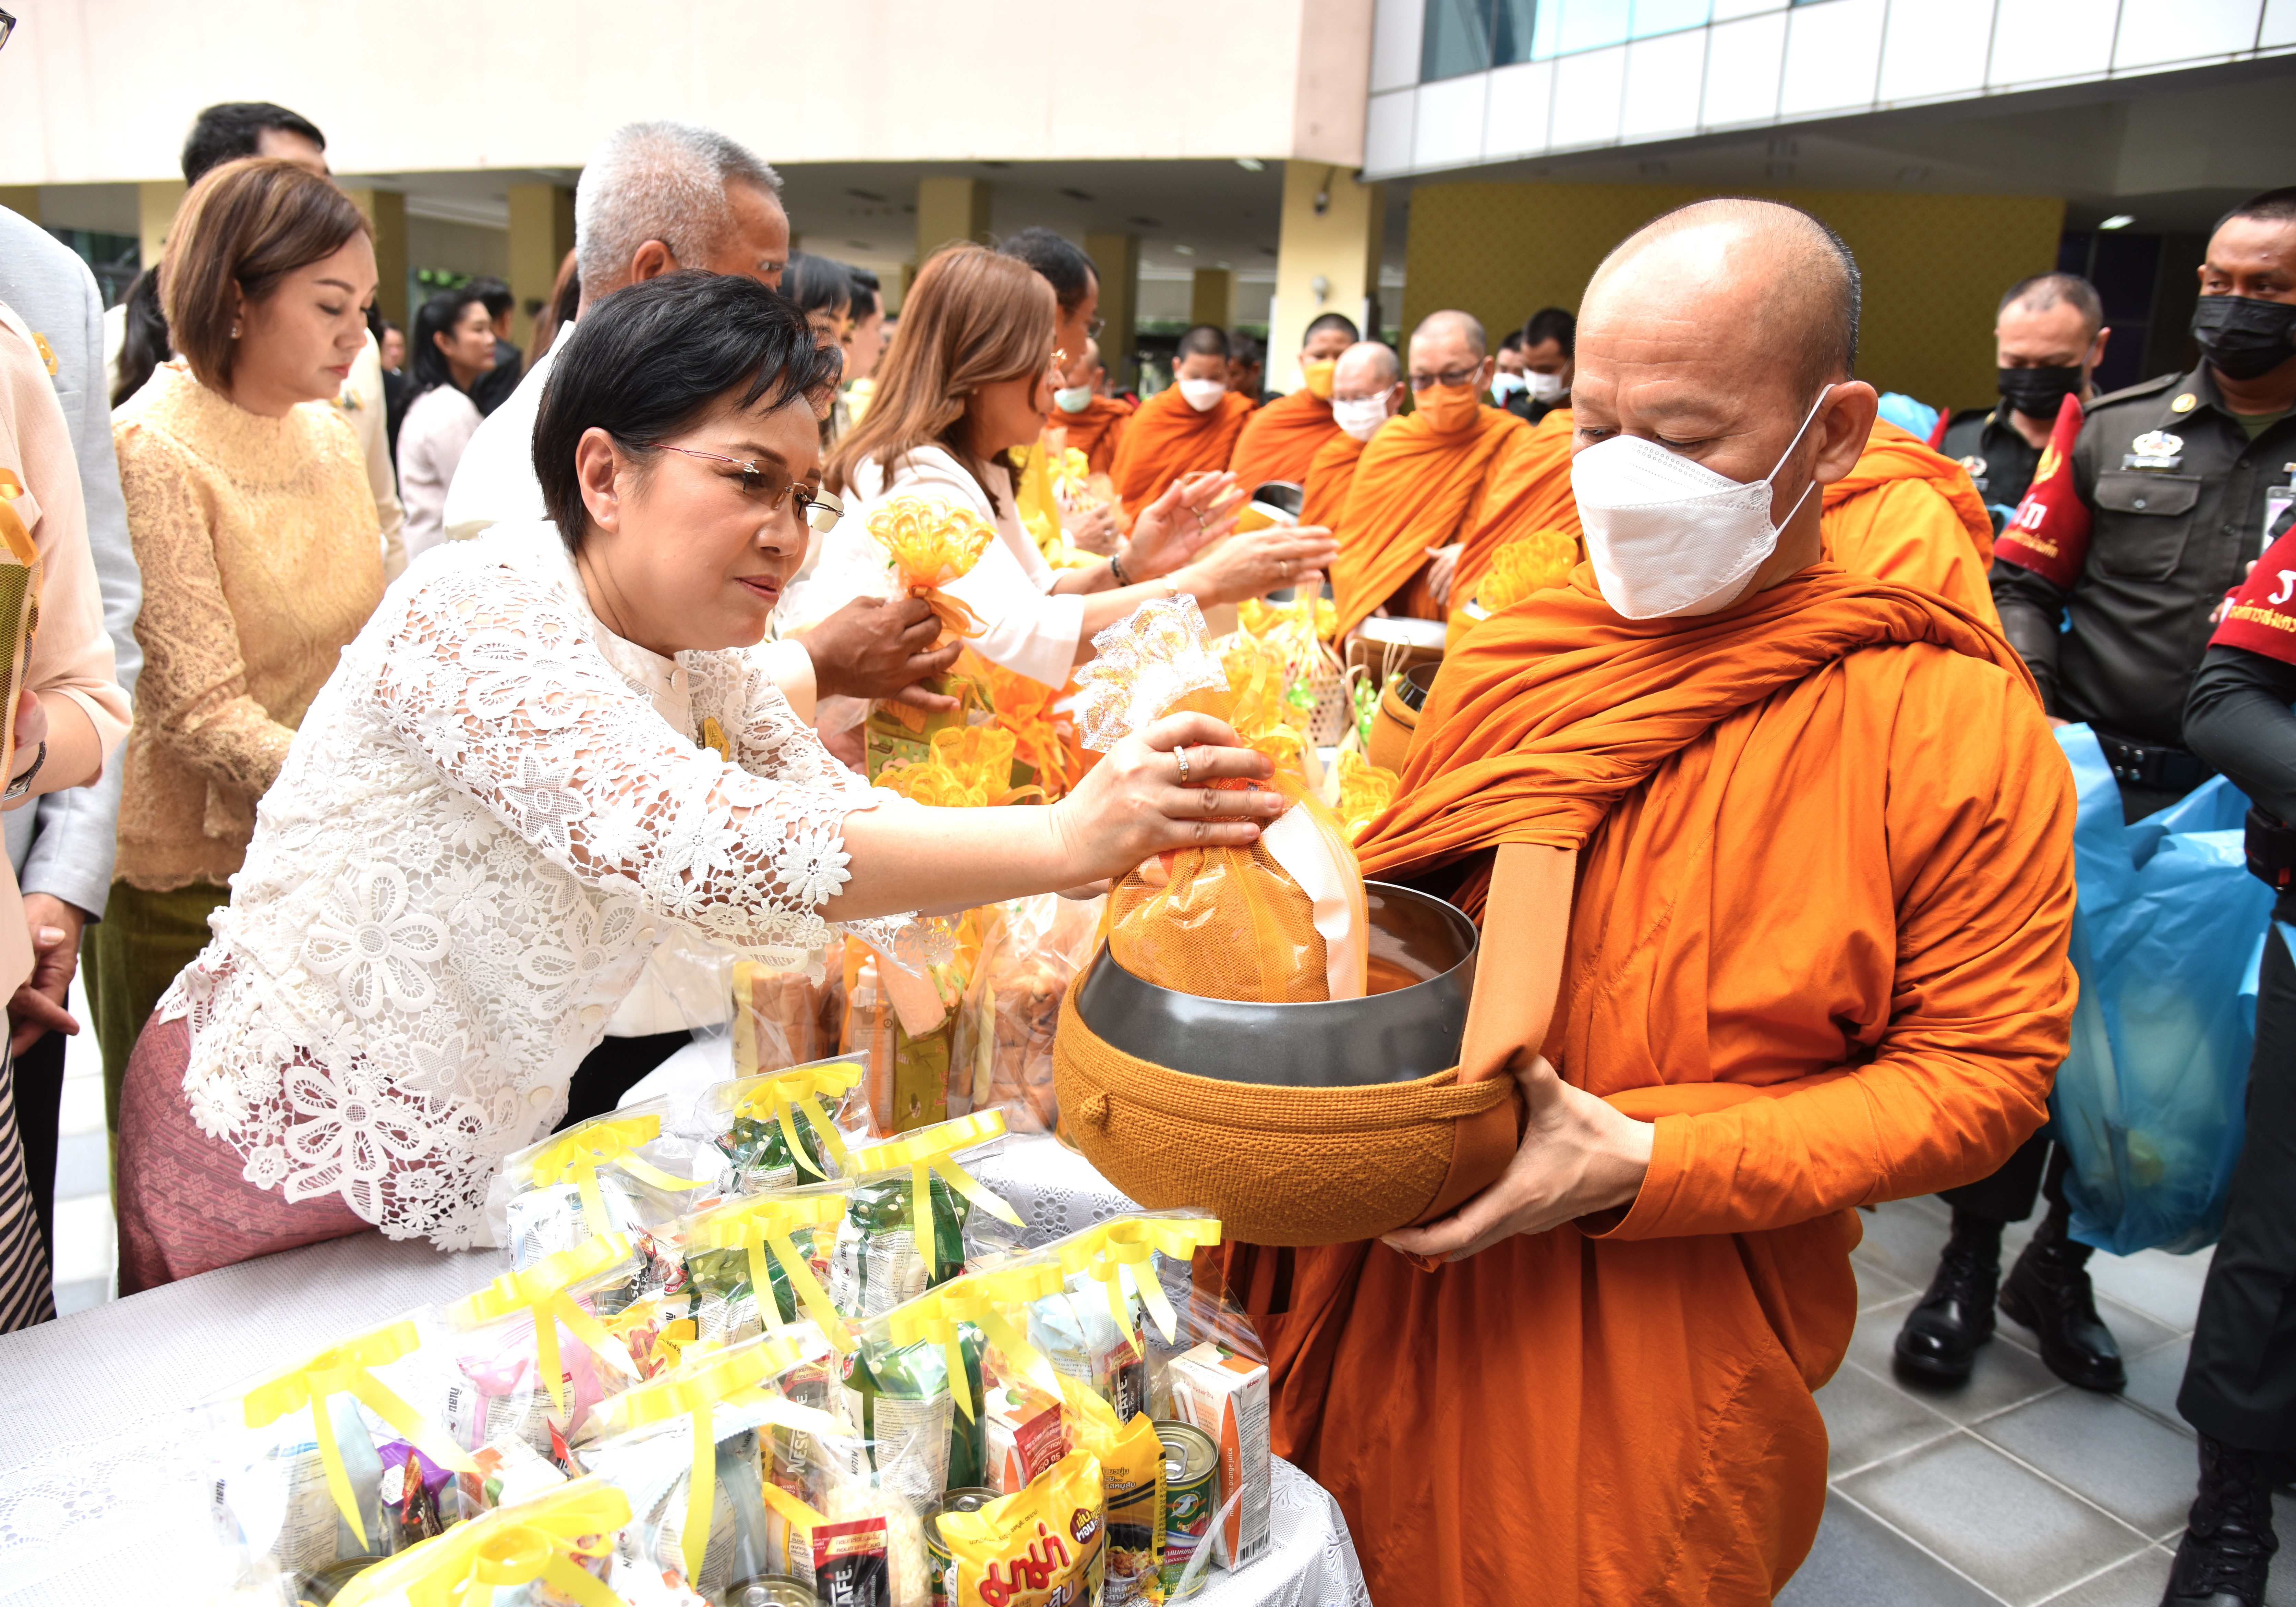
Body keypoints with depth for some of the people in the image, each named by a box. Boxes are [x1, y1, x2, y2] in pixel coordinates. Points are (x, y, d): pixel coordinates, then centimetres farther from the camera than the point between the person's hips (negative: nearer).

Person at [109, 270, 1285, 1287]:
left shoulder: (697, 659, -2)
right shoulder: (478, 616, -26)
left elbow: (843, 814, -7)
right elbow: (684, 839, -41)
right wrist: (1063, 842, -48)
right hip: (283, 1168, -6)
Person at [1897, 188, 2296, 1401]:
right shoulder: (2116, 430, 5)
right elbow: (2025, 582, 6)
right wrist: (2024, 693, -10)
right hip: (2085, 778, 0)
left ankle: (2061, 1266, 30)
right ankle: (1971, 1262, 20)